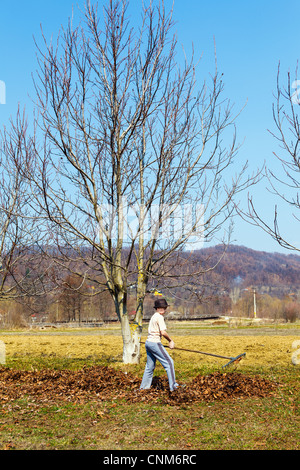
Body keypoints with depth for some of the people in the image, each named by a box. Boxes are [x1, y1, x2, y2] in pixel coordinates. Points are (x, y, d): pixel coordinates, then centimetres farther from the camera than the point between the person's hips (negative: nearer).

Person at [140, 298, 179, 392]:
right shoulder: (159, 317, -12)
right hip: (155, 343, -9)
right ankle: (173, 386, -4)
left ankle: (144, 387, 24)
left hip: (148, 342, 9)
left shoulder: (153, 316, 17)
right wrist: (170, 341, -4)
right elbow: (163, 332, -19)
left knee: (150, 366, 18)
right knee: (169, 362, -4)